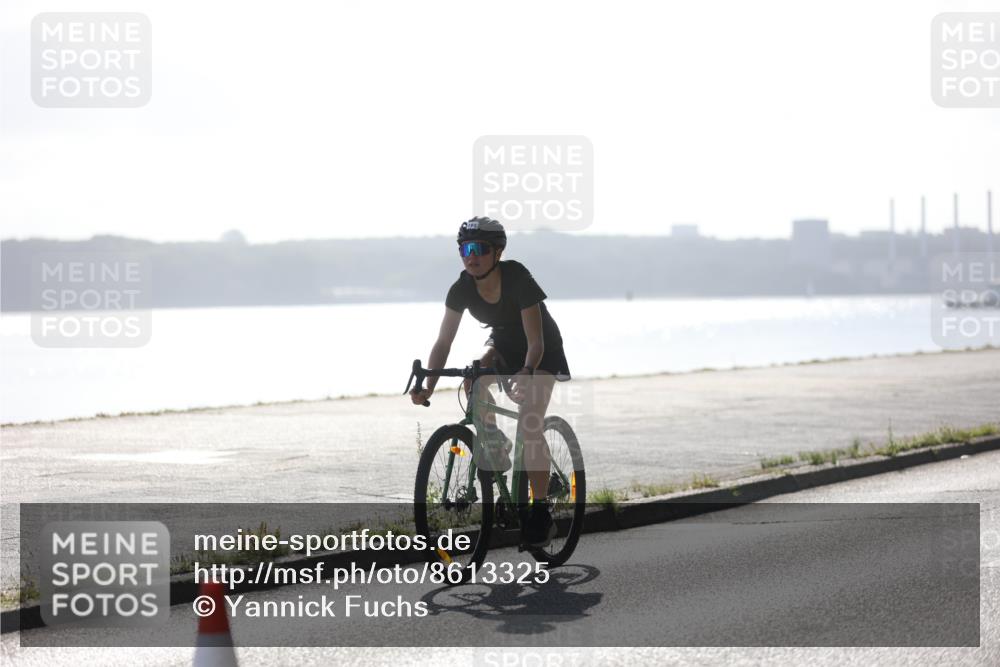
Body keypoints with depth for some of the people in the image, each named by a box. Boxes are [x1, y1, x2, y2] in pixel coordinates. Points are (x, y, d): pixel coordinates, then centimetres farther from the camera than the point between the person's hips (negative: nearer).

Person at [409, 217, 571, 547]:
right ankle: (494, 443, -2)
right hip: (504, 343, 4)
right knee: (474, 378, -29)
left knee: (529, 426, -21)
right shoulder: (462, 288, -18)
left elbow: (535, 341, -34)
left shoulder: (517, 279, -31)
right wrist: (428, 386, -32)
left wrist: (527, 373, -53)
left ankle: (541, 512, -15)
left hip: (541, 352, -4)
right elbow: (443, 341, -19)